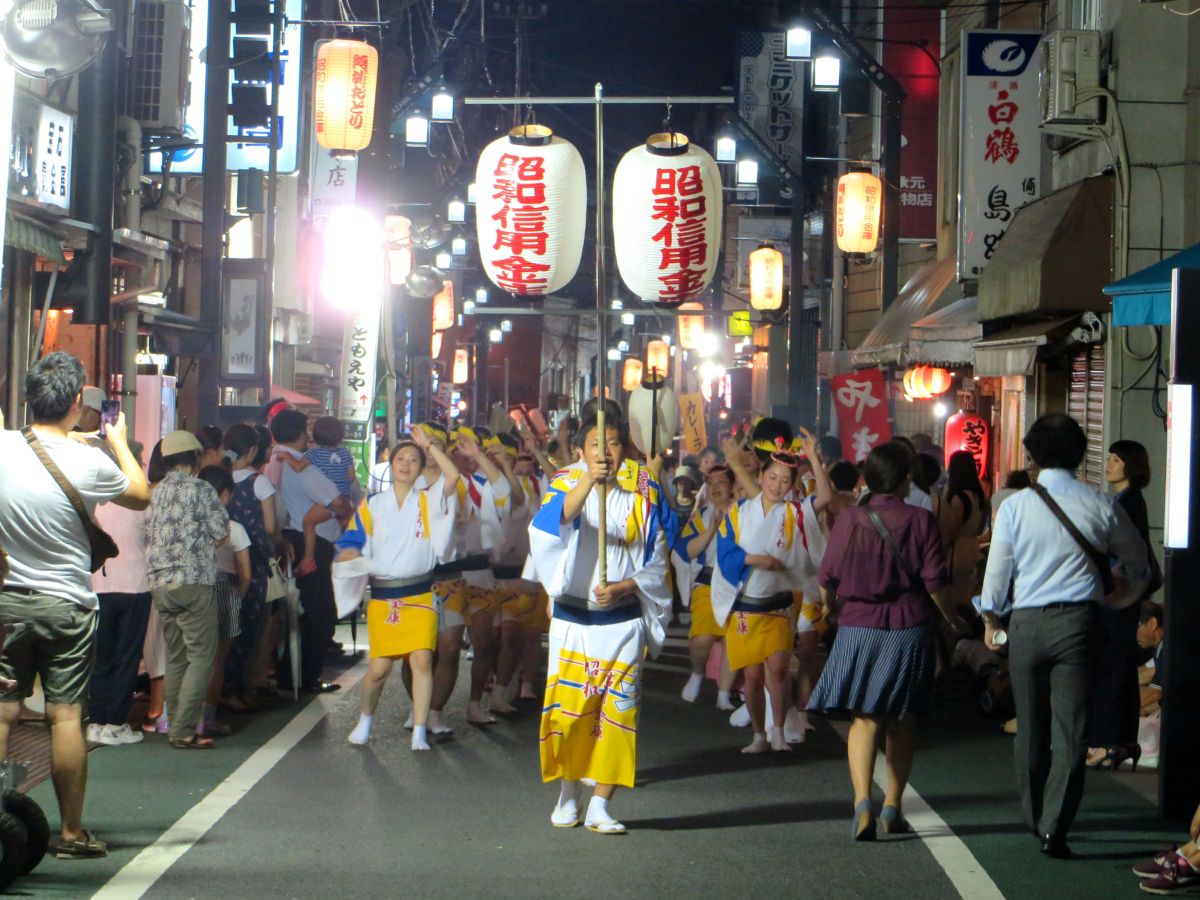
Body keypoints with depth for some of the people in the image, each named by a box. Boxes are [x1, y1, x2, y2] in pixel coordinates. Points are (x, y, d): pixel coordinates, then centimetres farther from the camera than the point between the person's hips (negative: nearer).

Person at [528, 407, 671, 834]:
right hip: (572, 618, 0)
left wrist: (624, 587, -14)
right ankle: (568, 794, 21)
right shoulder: (568, 482, 1)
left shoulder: (642, 492, 3)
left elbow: (656, 563, 4)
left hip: (623, 619, 0)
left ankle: (600, 806, 2)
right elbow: (551, 523, -23)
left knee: (617, 710, -3)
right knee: (568, 708, 1)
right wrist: (588, 480, -36)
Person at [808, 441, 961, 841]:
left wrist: (832, 607, 25)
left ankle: (862, 800, -18)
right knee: (902, 720, 14)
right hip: (909, 630, 0)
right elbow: (935, 582, -7)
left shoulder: (849, 520, -3)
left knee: (864, 717, 2)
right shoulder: (920, 520, -7)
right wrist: (953, 617, 11)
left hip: (858, 628, 0)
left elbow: (827, 578, 3)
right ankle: (892, 806, 18)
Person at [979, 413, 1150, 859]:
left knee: (1031, 726, 16)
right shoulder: (1100, 505, -1)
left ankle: (1034, 817, 29)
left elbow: (997, 569, 4)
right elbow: (1138, 562, 14)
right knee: (1071, 730, -1)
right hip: (1078, 620, -1)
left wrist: (991, 618, 21)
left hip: (1026, 623, 1)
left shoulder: (1014, 506, -2)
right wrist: (1128, 585, 37)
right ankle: (1054, 827, -9)